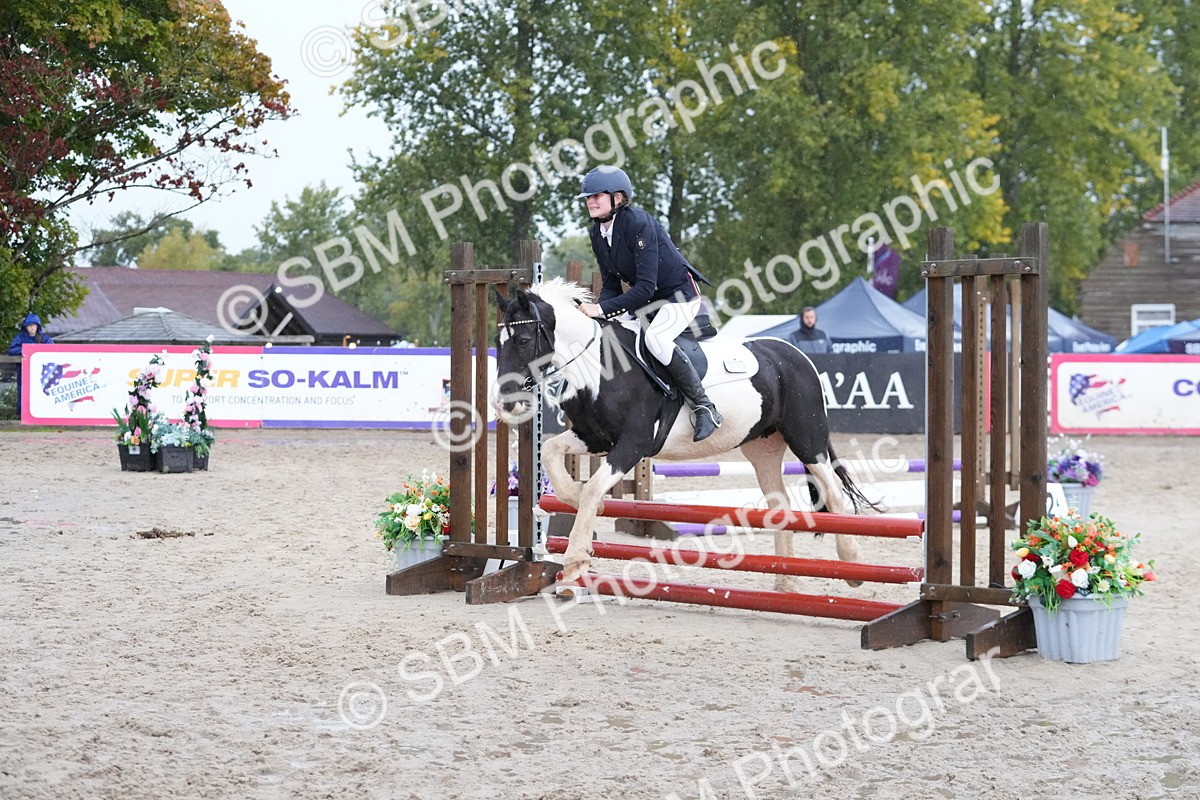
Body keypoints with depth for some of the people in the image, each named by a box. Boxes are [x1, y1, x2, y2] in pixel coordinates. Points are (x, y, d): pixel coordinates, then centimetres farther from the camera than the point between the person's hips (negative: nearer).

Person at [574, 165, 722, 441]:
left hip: (679, 294, -9)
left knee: (655, 338, -33)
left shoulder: (639, 224, -26)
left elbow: (645, 286, -31)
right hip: (646, 301, 9)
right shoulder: (598, 233, -1)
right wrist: (595, 311, -17)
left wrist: (602, 309, -35)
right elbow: (611, 286, 3)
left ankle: (704, 408, -24)